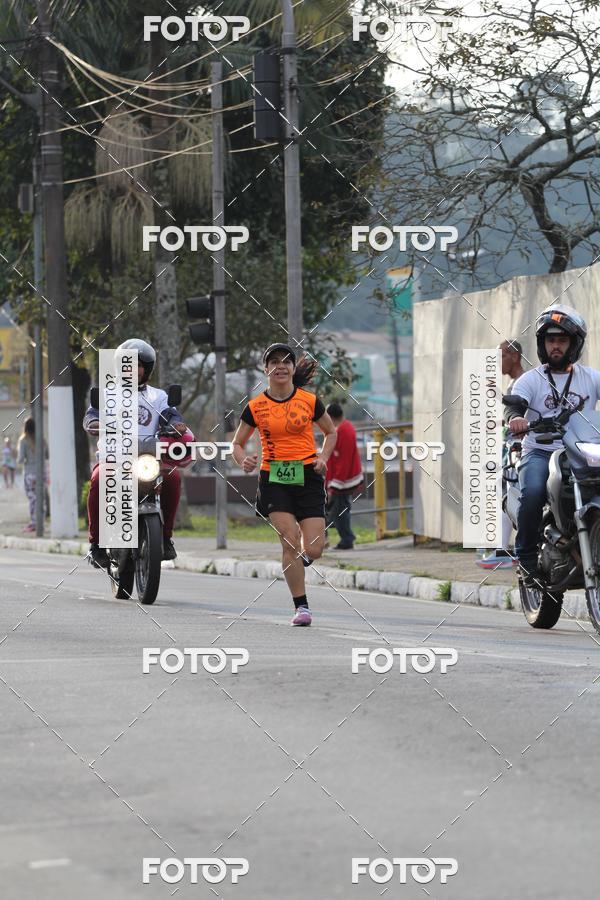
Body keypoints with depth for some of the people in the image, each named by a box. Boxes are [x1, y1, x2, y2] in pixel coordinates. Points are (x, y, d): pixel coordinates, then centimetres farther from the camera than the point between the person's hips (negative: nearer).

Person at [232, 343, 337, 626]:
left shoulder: (310, 401, 2)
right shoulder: (255, 406, 1)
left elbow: (331, 432, 17)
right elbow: (237, 443, 11)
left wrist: (323, 457, 0)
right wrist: (244, 461, -11)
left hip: (307, 477, 1)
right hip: (274, 479, -1)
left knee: (313, 550, -6)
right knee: (291, 541, -15)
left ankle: (291, 568, 32)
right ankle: (301, 607, -5)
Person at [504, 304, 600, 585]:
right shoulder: (531, 379, 8)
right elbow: (514, 403, -9)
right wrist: (514, 417, -35)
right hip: (540, 452, -2)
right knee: (533, 492, -31)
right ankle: (526, 556, -15)